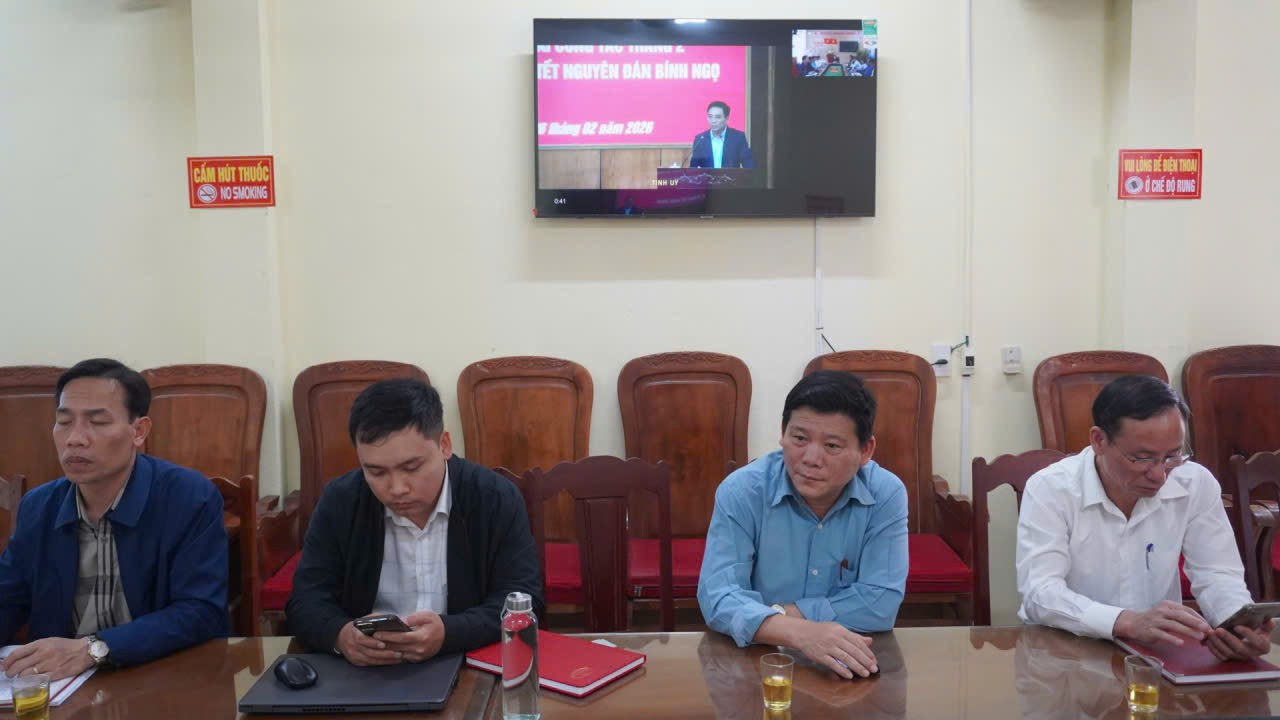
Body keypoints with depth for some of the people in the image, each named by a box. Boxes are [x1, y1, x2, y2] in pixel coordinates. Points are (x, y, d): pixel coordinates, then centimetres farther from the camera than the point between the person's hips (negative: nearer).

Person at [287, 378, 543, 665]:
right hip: (365, 674, 2)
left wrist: (449, 633, -26)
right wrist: (340, 635, -22)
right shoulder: (339, 501, -2)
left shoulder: (498, 498, -8)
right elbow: (307, 600, -1)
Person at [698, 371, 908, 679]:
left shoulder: (886, 494, -8)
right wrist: (801, 633, -35)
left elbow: (881, 603, -14)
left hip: (853, 668, 1)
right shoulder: (741, 491, -11)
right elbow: (718, 597, -20)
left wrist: (774, 614, -15)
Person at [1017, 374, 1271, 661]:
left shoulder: (1196, 484, -3)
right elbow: (1040, 592, -22)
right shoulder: (1049, 489, -14)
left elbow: (1217, 575, -1)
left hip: (1159, 650, 4)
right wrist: (1128, 622, -37)